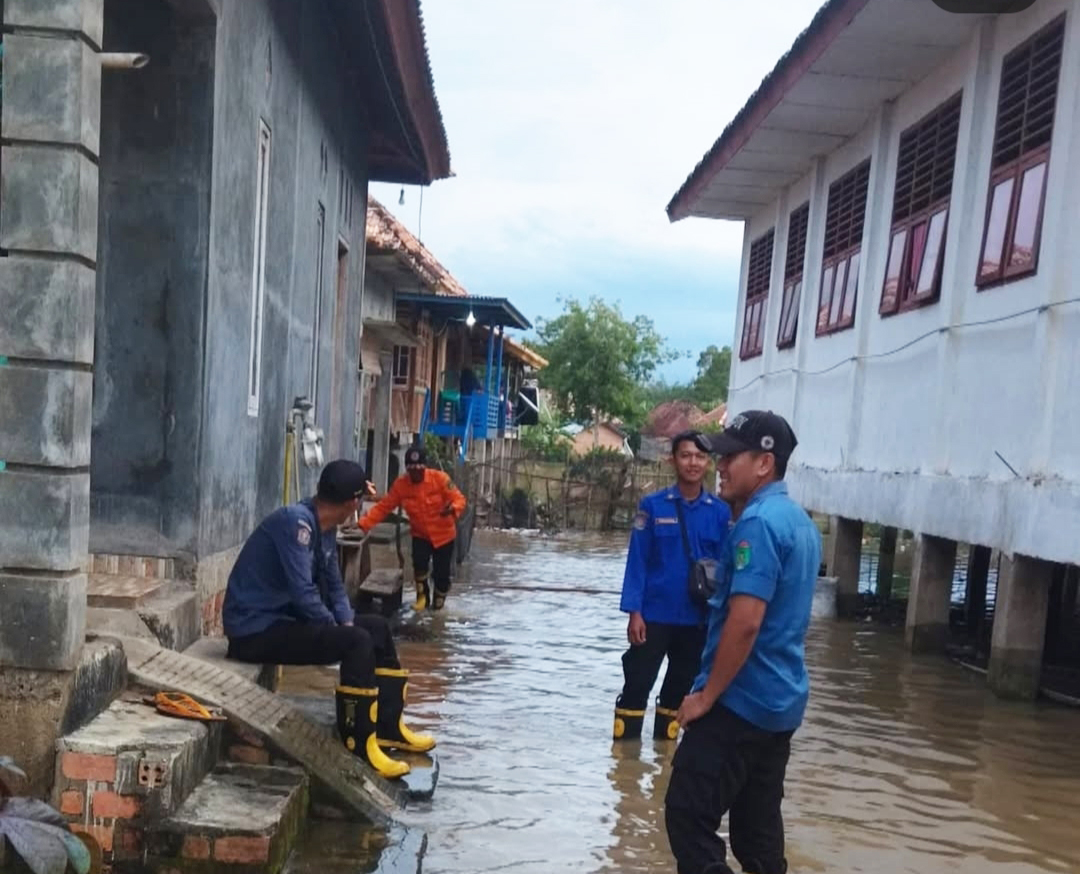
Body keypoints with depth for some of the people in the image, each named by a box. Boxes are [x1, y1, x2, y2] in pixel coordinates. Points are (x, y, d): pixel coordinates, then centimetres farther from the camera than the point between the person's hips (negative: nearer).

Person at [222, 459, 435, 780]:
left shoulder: (324, 528, 6)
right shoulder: (296, 521, -23)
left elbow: (334, 587, 12)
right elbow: (304, 593, -27)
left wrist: (347, 624, -5)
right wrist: (342, 631, -13)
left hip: (284, 617, 10)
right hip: (256, 629, -10)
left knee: (377, 627, 10)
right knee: (358, 641, -23)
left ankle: (388, 726, 16)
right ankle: (359, 743, -13)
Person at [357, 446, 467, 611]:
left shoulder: (439, 478, -19)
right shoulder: (400, 484, -12)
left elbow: (459, 499, -19)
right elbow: (383, 507, -10)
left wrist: (453, 508, -44)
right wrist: (363, 524, -19)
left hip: (443, 534, -1)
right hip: (420, 534, 1)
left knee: (441, 573, 1)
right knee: (419, 563, -23)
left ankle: (438, 602, 30)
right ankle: (422, 596, 6)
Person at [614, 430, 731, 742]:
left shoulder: (720, 512, -2)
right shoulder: (652, 506, -6)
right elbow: (637, 561, -5)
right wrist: (634, 612, -10)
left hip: (699, 619, 2)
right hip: (654, 615, -2)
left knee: (680, 687, 15)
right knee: (637, 685, 3)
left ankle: (665, 742, 30)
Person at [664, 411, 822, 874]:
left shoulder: (757, 522, -19)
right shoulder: (800, 522, 12)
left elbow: (745, 622, -24)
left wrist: (707, 695, -16)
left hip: (742, 700, -10)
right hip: (780, 700, 10)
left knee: (689, 816, -4)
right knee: (758, 823, 14)